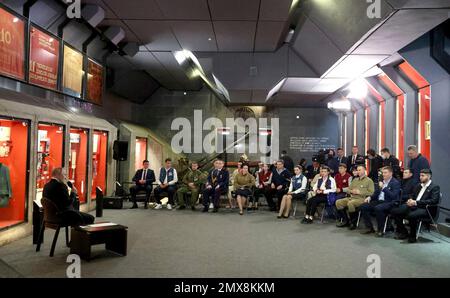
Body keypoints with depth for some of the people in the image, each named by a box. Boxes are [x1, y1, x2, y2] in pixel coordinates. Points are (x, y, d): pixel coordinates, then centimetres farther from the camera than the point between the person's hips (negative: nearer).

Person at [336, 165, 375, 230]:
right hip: (352, 197, 7)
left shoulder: (369, 181, 4)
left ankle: (353, 222, -18)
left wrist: (359, 192, -13)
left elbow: (371, 192, -8)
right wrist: (351, 191, 1)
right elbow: (348, 190, 25)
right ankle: (346, 221, -2)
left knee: (350, 203, -36)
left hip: (362, 199, -7)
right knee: (338, 202, -12)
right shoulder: (355, 180, 24)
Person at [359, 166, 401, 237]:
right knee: (363, 206, -9)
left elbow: (393, 196, -18)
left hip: (389, 203, -8)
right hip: (379, 201, 8)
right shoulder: (381, 182, 16)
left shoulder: (396, 183, -5)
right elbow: (376, 193, 26)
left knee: (378, 208, -37)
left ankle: (380, 230, -19)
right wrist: (370, 197, 6)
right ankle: (370, 228, 0)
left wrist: (383, 188, -21)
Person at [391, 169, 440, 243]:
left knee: (411, 215, -37)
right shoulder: (418, 186, 22)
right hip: (413, 206, 8)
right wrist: (410, 200, 0)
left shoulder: (435, 187, -1)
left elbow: (434, 201, -15)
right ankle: (404, 232, 4)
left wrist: (416, 202, -22)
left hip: (425, 209, -8)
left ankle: (413, 236, -14)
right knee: (394, 211, -9)